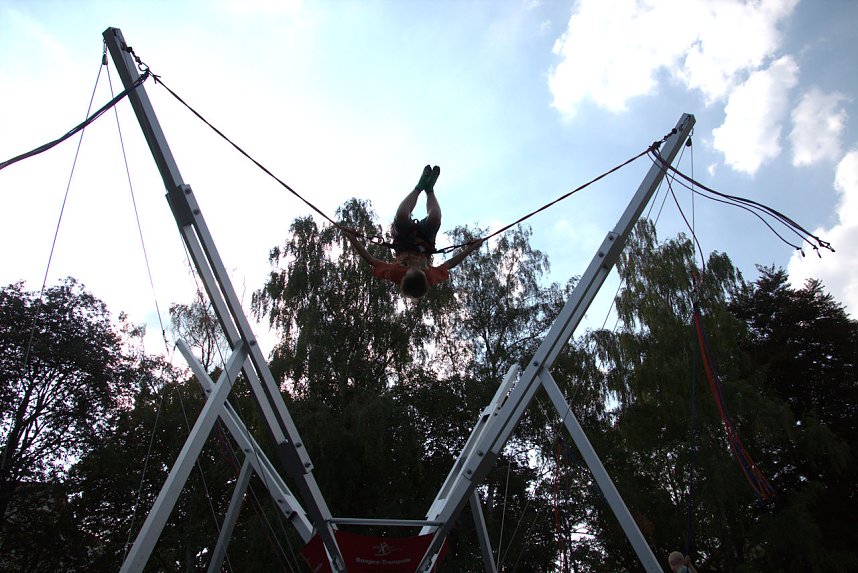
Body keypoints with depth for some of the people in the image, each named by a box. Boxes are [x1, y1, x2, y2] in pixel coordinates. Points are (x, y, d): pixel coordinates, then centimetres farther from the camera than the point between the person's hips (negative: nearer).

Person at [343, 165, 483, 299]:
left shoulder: (393, 274, -40)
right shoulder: (431, 278, -38)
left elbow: (370, 259, -29)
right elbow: (448, 265, -21)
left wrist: (352, 238, -28)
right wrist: (470, 249, -19)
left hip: (403, 245, 1)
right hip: (424, 246, 0)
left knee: (401, 215, -29)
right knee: (434, 217, -29)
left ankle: (420, 187, 2)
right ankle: (429, 189, 5)